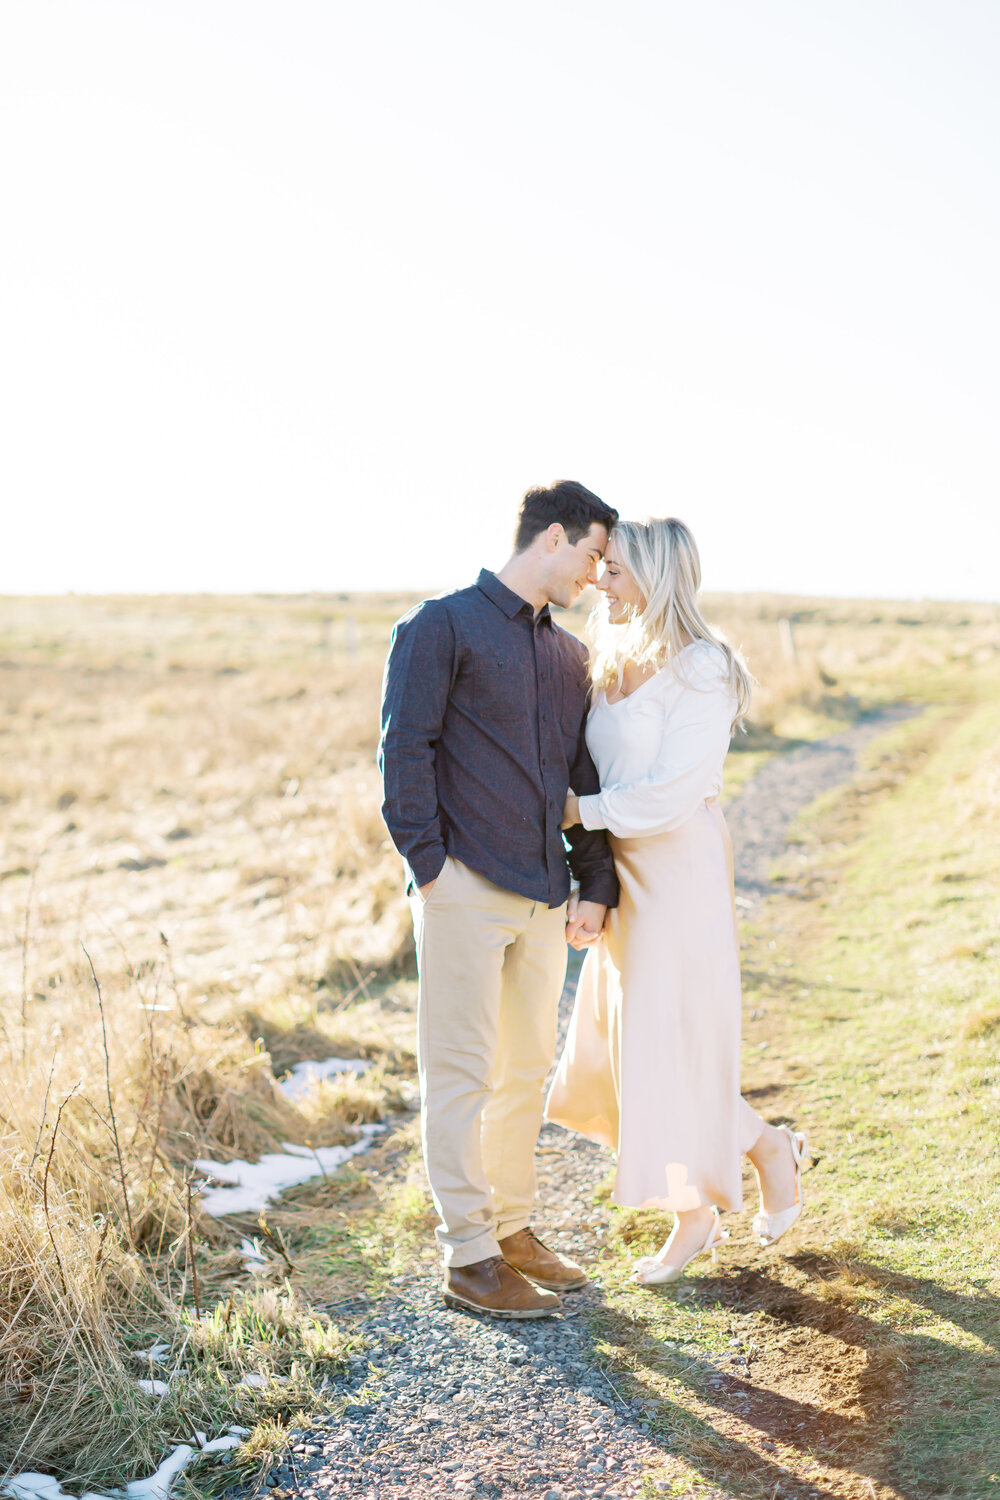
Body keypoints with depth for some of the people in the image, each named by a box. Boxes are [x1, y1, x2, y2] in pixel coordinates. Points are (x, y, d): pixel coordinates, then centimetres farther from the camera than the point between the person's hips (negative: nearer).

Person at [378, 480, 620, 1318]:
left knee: (528, 1069, 13)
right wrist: (427, 862, -14)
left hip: (543, 895, 7)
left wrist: (596, 885, 12)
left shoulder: (570, 656, 18)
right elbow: (404, 750, -8)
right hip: (467, 890, -7)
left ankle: (512, 1227, 26)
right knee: (462, 1074, -2)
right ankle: (468, 1259, 5)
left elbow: (584, 776, 19)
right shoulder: (442, 627, -3)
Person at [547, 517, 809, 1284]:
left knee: (672, 1037, -1)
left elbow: (672, 793, -21)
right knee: (618, 1035, 12)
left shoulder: (701, 670, -14)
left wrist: (581, 811, -12)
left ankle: (695, 1215, 21)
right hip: (628, 874, 9)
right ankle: (769, 1148, 28)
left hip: (682, 870, -9)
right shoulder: (615, 666, 10)